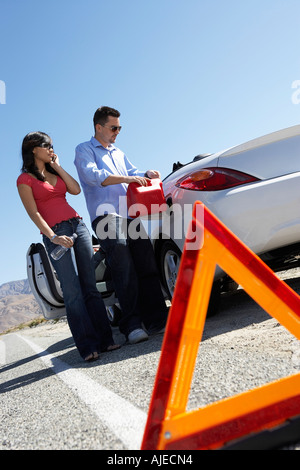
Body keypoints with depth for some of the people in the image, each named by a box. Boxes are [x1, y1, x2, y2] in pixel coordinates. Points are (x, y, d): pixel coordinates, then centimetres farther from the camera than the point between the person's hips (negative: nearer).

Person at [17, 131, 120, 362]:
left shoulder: (55, 171, 20)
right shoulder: (25, 179, 3)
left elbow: (76, 189, 6)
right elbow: (34, 213, -6)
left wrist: (57, 166, 8)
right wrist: (53, 237, -18)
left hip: (78, 225, 5)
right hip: (55, 232, -5)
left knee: (90, 287, 2)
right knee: (72, 291, -9)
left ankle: (104, 339, 5)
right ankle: (88, 346, -6)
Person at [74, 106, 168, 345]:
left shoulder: (119, 153, 31)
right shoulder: (84, 150, 9)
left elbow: (132, 173, 25)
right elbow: (92, 175, -9)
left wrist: (147, 174, 1)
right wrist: (126, 179, -20)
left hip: (129, 215, 7)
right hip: (106, 215, -6)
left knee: (147, 265, -3)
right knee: (125, 271, -16)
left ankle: (157, 320, 0)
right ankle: (132, 325, -14)